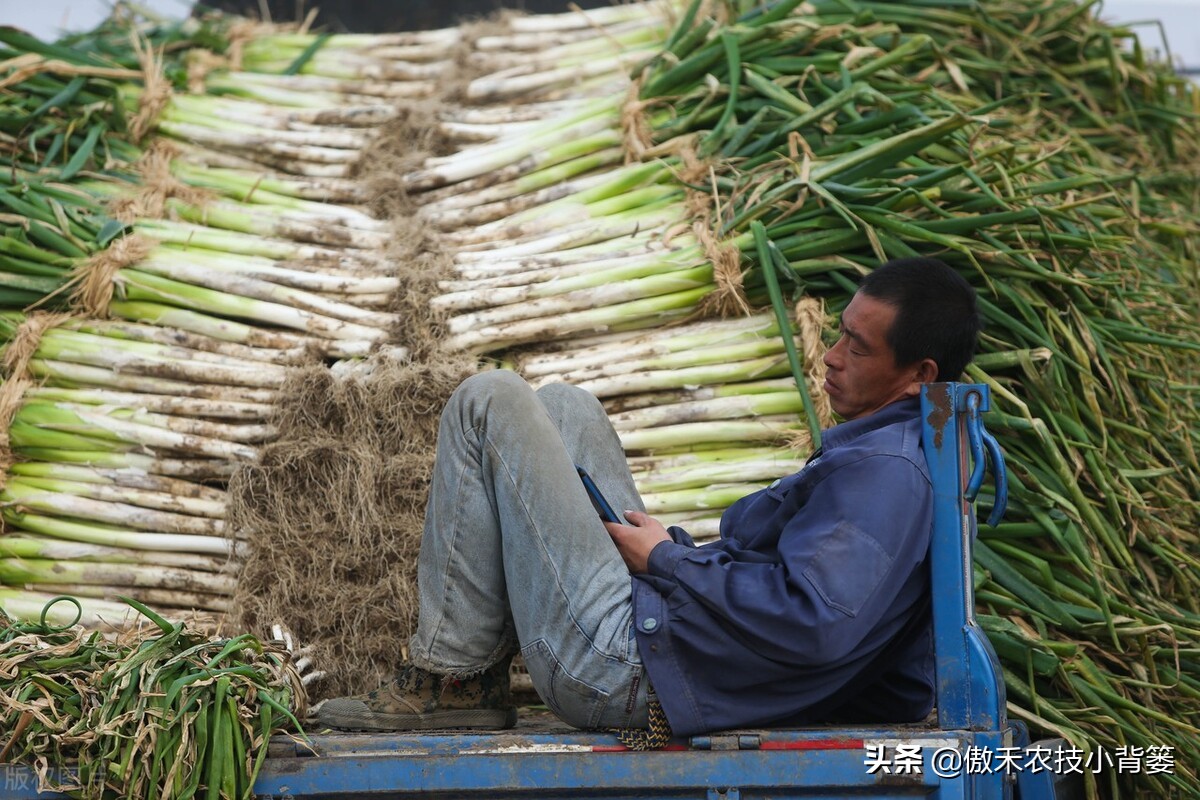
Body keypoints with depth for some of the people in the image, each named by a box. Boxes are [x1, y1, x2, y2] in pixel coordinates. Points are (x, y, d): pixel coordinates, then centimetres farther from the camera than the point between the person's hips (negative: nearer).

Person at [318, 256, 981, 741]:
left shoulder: (887, 472, -19)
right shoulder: (894, 450, 14)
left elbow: (814, 624, -32)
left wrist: (668, 560, -18)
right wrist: (674, 552, 9)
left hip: (628, 667, -11)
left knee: (488, 402, -6)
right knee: (560, 407, 22)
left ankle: (451, 679, -1)